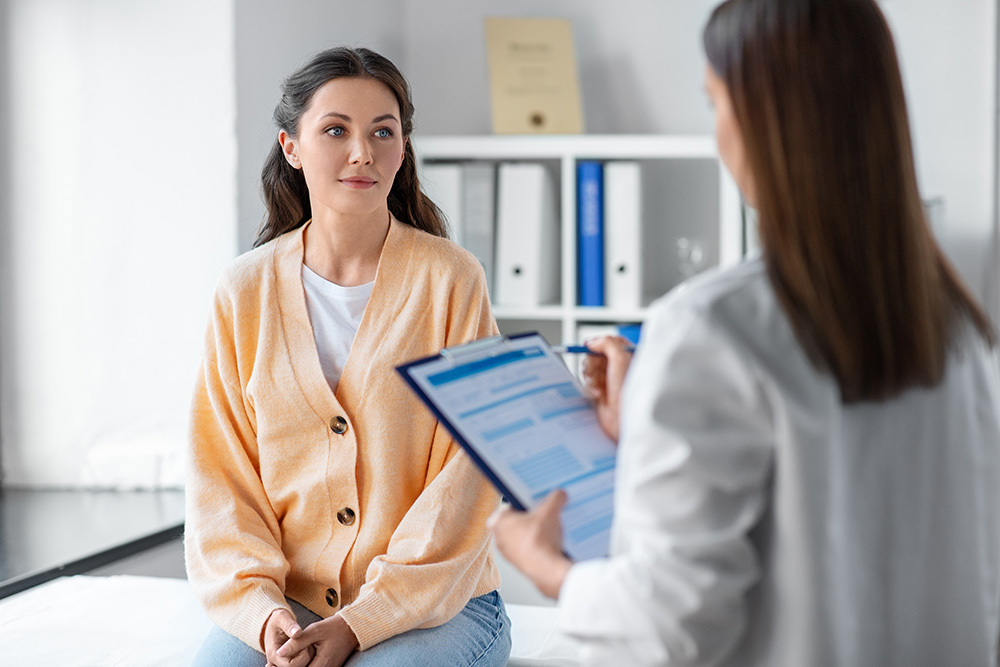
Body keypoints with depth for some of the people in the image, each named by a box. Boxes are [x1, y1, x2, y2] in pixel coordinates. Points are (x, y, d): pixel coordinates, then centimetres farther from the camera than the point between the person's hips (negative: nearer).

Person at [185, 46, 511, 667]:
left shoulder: (450, 278, -4)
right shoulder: (247, 290, 4)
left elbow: (466, 477, -7)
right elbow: (220, 475, 5)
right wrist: (263, 609, -11)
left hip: (435, 601, -2)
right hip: (284, 602, 2)